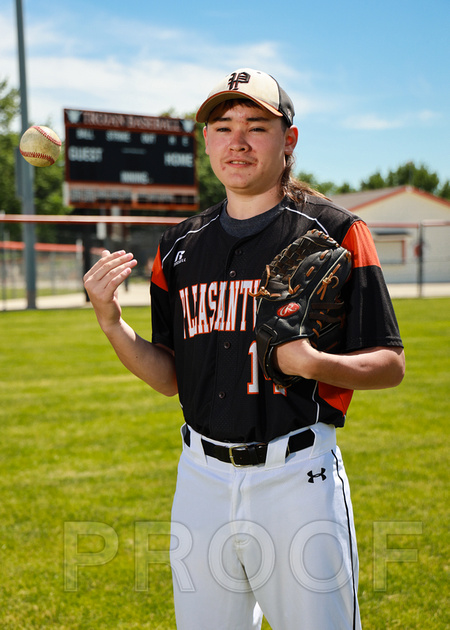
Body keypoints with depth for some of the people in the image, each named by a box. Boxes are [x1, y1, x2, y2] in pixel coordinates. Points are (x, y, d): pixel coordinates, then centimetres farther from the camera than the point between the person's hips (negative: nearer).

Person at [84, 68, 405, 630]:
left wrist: (313, 363, -23)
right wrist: (111, 323, -6)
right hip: (202, 477, 4)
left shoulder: (335, 232, -4)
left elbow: (390, 366, -5)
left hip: (298, 477, -4)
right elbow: (168, 377, 11)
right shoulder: (180, 245, 9)